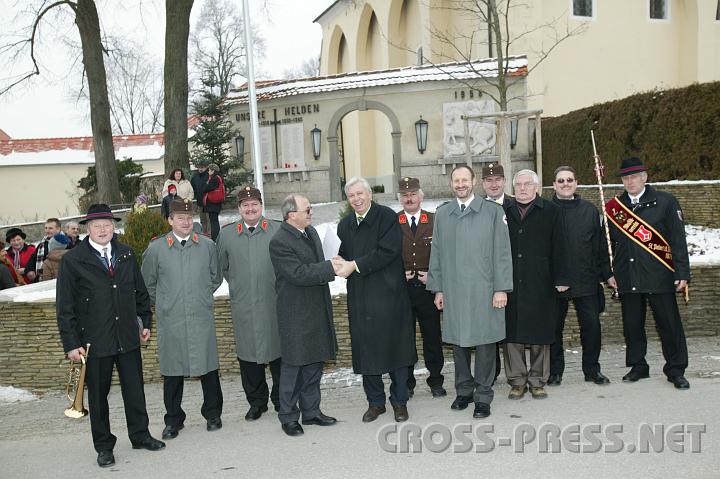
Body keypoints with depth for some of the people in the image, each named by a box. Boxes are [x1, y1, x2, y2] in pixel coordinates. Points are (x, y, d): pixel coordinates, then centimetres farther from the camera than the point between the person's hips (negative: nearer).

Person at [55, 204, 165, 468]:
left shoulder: (126, 254, 5)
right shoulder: (72, 260, -8)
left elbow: (140, 291, 15)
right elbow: (65, 307, -7)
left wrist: (145, 322, 11)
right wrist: (71, 344, -9)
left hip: (128, 337, 3)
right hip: (94, 340, -3)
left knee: (135, 389, 12)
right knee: (98, 394, 10)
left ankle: (140, 435, 29)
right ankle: (104, 446, 25)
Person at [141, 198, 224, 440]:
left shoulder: (207, 245, 3)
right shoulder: (156, 248, 0)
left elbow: (216, 277, 17)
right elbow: (147, 283, 11)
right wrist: (163, 303, 12)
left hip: (202, 318, 1)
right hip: (170, 321, -1)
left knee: (208, 366, 6)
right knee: (172, 370, 6)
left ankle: (213, 414, 22)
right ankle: (173, 419, 20)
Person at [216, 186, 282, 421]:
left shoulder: (278, 230, -1)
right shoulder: (226, 234, 5)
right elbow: (222, 267, 17)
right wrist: (237, 285, 13)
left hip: (274, 303, -1)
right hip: (243, 307, 2)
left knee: (278, 351, 6)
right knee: (248, 353, 7)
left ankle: (282, 399, 22)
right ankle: (256, 401, 22)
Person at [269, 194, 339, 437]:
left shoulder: (311, 232, 9)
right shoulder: (279, 242, -18)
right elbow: (299, 274, -24)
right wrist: (330, 268, -21)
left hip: (317, 311, 8)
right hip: (295, 314, -8)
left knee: (314, 364, 15)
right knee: (293, 366, 3)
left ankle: (311, 411, 27)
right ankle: (288, 417, 16)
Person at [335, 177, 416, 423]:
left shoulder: (387, 217, -6)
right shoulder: (345, 225, 13)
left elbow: (388, 251, -16)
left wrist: (355, 265, -15)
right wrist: (341, 264, -5)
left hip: (388, 294, -5)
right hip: (360, 298, 5)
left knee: (395, 346, 3)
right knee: (365, 350, 7)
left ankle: (399, 401, 17)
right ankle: (375, 401, 21)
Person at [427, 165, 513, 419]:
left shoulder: (493, 211, 1)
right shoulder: (442, 214, 10)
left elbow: (502, 252, -2)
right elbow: (436, 253, 11)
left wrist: (501, 288, -7)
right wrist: (437, 289, 8)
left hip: (484, 291, -3)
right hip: (453, 291, 3)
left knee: (485, 342, 1)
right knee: (458, 341, 10)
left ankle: (483, 396, 13)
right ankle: (464, 390, 25)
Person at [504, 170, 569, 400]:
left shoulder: (550, 211, 4)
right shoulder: (504, 212, 9)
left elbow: (557, 247, 1)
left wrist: (560, 279, -5)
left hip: (540, 284, -2)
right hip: (510, 284, 2)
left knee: (540, 334, 4)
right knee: (511, 332, 4)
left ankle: (537, 381, 16)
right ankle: (517, 380, 15)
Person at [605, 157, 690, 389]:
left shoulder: (665, 202, 1)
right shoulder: (614, 207, 9)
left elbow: (678, 240, -1)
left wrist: (682, 273, -6)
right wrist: (609, 273, 8)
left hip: (659, 277, -3)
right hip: (627, 279, 3)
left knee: (669, 324, 2)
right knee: (632, 325, 9)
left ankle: (676, 370, 15)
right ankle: (638, 366, 24)